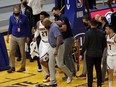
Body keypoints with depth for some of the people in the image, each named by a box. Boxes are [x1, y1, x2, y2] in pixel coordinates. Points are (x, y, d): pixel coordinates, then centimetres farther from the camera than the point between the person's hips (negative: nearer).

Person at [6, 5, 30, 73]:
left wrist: (27, 36, -1)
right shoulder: (11, 17, -2)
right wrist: (8, 35, 13)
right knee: (11, 52, 2)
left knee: (23, 52, 6)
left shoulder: (24, 17, -10)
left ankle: (23, 67, 20)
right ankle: (12, 67, 13)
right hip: (13, 37, 3)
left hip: (21, 37, -3)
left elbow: (27, 27, -2)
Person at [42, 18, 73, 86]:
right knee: (51, 64, 5)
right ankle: (53, 81, 9)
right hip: (52, 47, 10)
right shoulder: (50, 27, 8)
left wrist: (56, 49, -35)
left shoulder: (54, 27, -21)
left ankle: (70, 75, 22)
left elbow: (59, 38, -31)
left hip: (58, 47, -10)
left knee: (60, 64, -2)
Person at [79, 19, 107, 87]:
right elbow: (104, 44, 6)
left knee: (90, 71, 2)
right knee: (98, 69, 12)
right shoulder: (102, 33, 0)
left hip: (90, 54, -4)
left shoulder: (88, 33, -13)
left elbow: (85, 45, -12)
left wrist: (81, 54, -4)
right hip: (99, 54, 4)